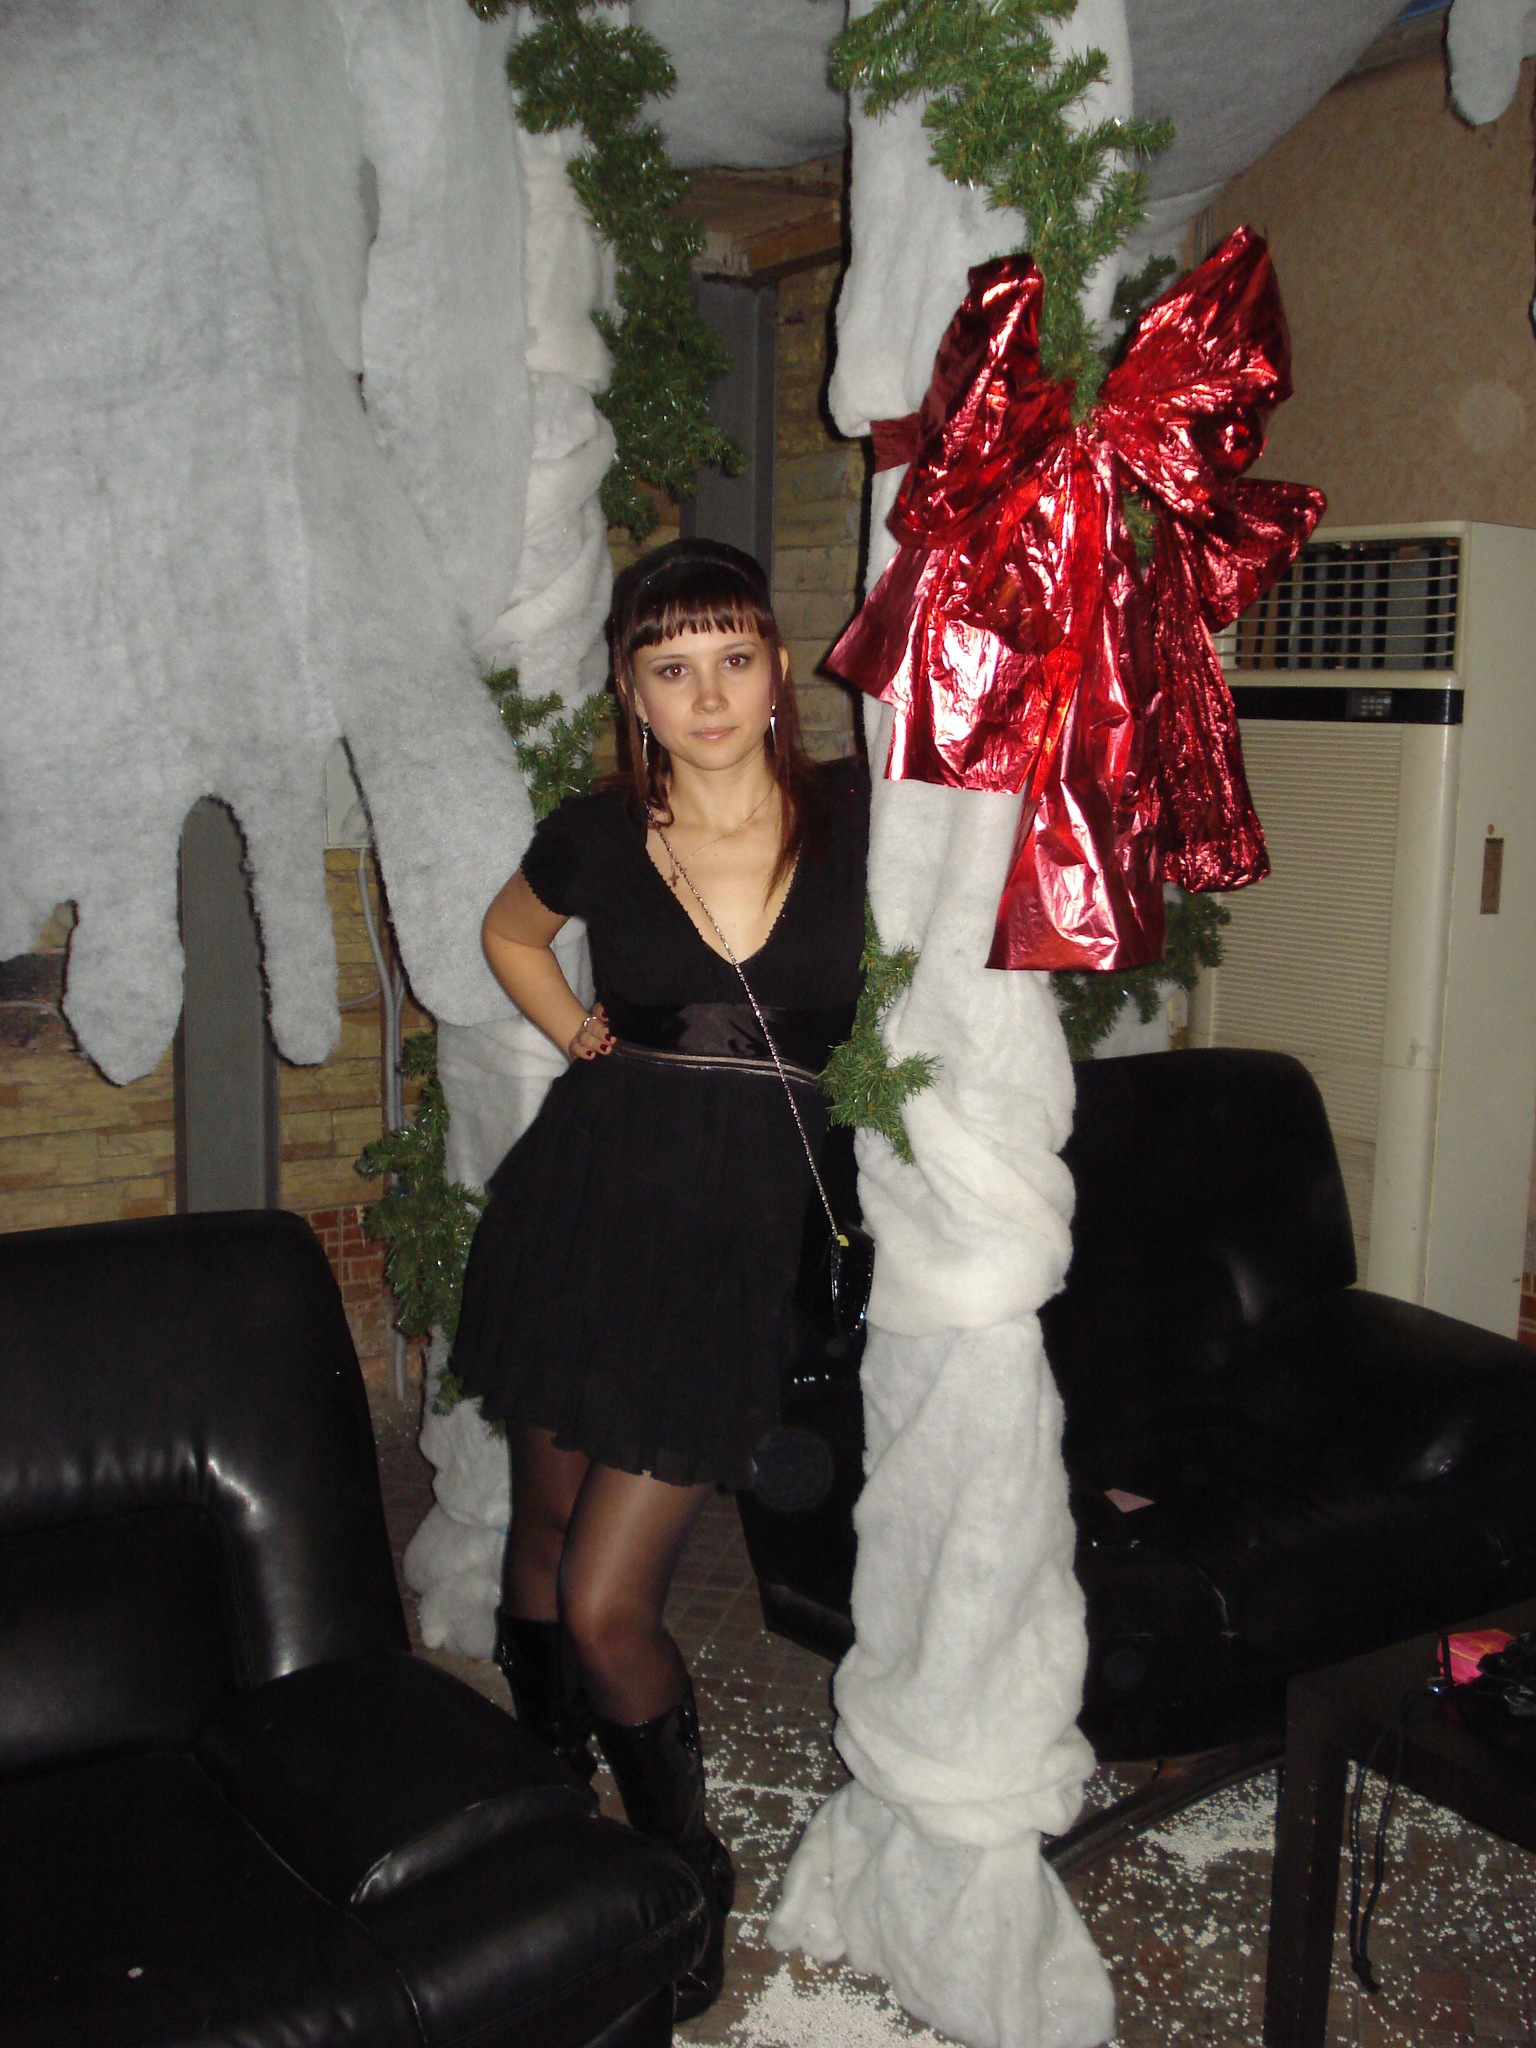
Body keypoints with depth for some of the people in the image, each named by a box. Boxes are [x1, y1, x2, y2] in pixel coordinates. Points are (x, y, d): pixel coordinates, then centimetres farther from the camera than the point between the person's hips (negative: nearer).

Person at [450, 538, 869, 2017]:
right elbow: (508, 930, 22)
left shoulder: (856, 818, -4)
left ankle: (686, 1875, 25)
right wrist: (582, 1035, 9)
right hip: (582, 1203, 2)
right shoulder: (596, 838, 0)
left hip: (740, 1237, -2)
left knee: (605, 1605, -2)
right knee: (546, 1534, 15)